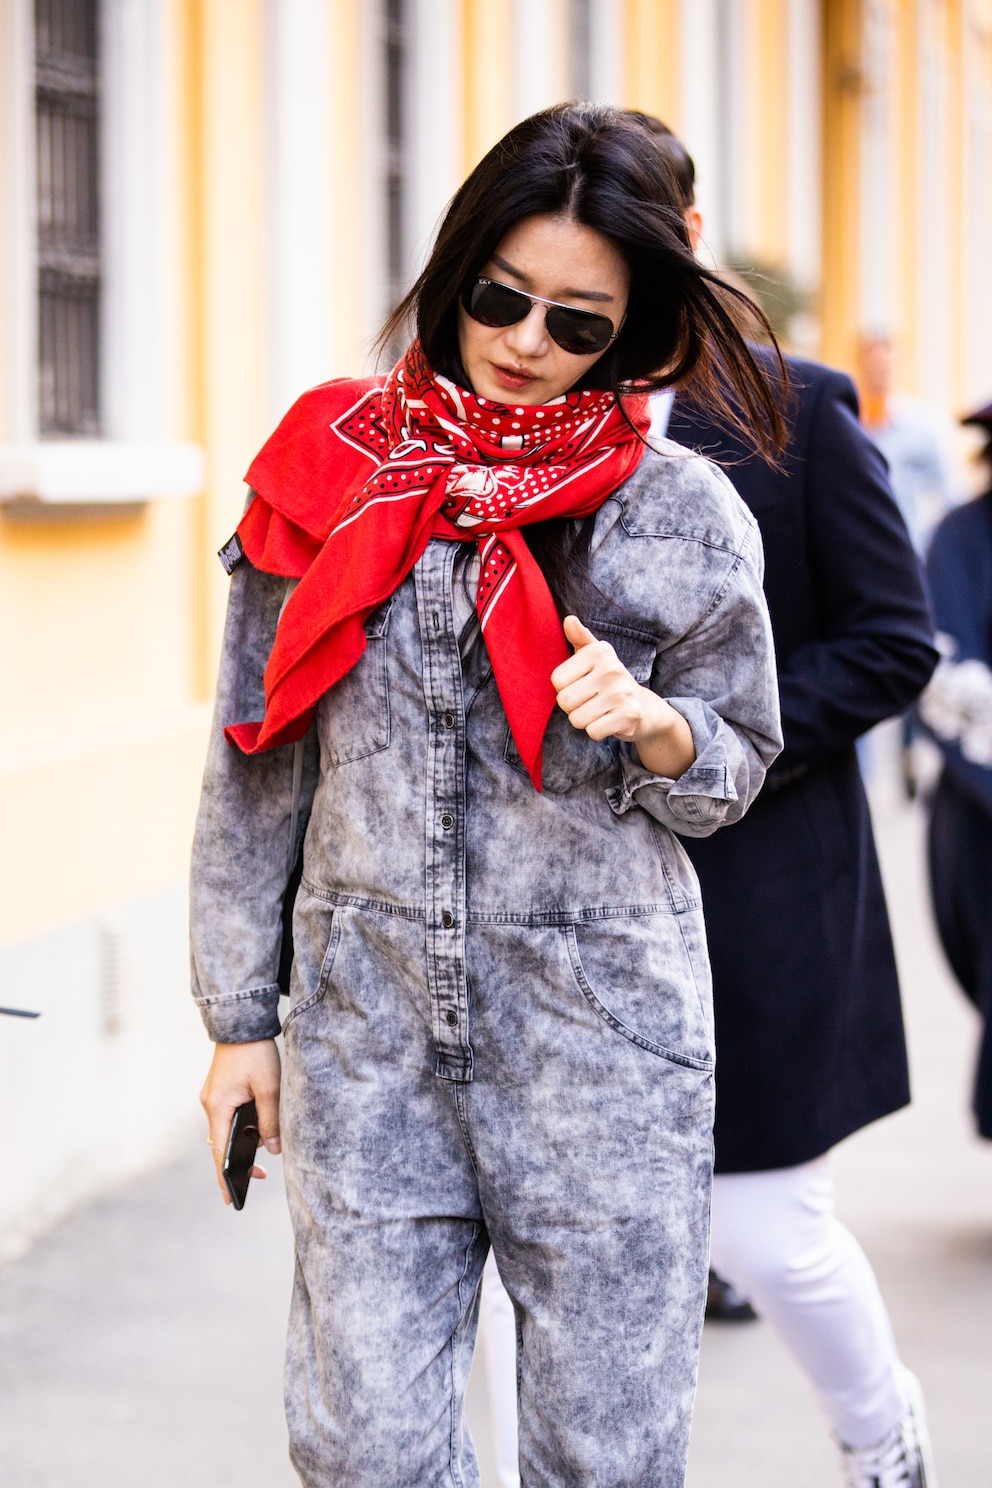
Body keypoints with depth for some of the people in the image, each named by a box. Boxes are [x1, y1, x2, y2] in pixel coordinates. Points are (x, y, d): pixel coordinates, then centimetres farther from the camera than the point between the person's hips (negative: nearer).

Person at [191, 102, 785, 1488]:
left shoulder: (683, 517, 0)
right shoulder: (329, 472, 3)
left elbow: (734, 771, 9)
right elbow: (254, 763, 8)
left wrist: (652, 726, -14)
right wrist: (239, 1016, 8)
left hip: (602, 1030, -1)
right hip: (367, 1022, 2)